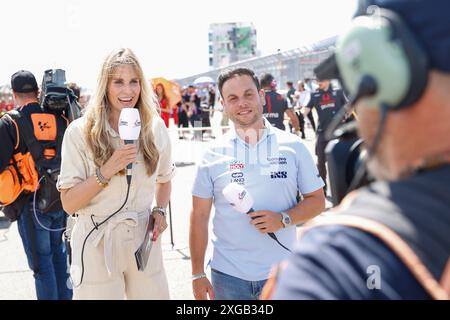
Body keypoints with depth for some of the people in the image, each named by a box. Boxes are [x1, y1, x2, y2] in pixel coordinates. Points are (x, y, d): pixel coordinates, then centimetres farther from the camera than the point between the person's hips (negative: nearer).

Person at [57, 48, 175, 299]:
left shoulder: (156, 128, 2)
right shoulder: (80, 132, -9)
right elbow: (68, 203, -10)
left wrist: (160, 210, 0)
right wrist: (105, 172, -23)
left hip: (144, 241, 3)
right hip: (97, 246, -3)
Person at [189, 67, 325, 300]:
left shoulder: (292, 146, -1)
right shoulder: (213, 154, 0)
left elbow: (317, 200, 3)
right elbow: (199, 216, 2)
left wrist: (284, 218, -15)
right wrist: (198, 274, -1)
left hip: (282, 273, 0)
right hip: (228, 276, 0)